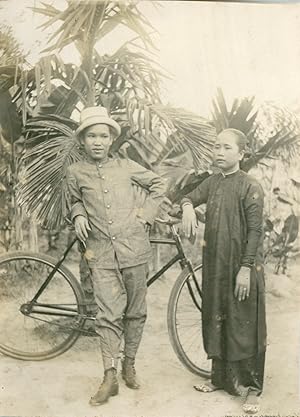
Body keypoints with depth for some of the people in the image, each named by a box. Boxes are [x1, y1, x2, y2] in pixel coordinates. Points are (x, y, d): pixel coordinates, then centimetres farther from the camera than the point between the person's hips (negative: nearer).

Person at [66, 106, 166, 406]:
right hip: (101, 253, -1)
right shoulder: (75, 172, 4)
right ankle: (110, 377, 5)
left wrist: (147, 213, 5)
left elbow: (159, 185, 16)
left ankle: (129, 364, 27)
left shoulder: (126, 167, 3)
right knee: (108, 316, -5)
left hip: (134, 249, 1)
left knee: (135, 312, 9)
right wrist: (78, 215, 2)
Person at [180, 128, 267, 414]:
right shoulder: (212, 182, 7)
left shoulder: (250, 187, -11)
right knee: (216, 323, 15)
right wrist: (187, 206, -16)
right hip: (215, 265, 6)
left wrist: (246, 268, -17)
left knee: (244, 327, 2)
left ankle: (251, 387, 15)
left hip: (241, 268, -6)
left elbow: (255, 231, -13)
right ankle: (221, 377, 31)